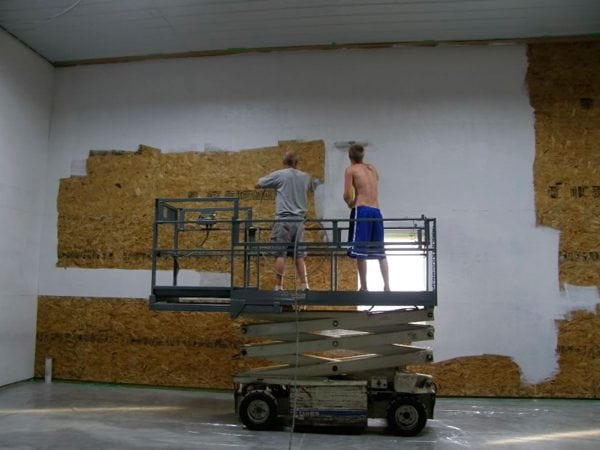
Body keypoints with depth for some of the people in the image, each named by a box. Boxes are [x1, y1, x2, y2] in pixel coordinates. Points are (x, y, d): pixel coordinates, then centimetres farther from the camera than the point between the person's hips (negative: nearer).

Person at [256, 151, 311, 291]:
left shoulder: (279, 175, 0)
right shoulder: (305, 177, 12)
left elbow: (258, 185, 8)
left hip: (283, 219, -4)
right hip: (299, 219, 4)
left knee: (280, 254, -1)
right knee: (299, 255, 8)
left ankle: (279, 286, -1)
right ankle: (304, 286, 6)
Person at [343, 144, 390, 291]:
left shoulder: (351, 170, 3)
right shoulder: (372, 168, 18)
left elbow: (347, 195, -4)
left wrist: (350, 203, 14)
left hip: (361, 210, -5)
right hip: (376, 211, 5)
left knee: (360, 251, -3)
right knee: (380, 251, 11)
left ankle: (364, 287, -5)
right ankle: (387, 286, 9)